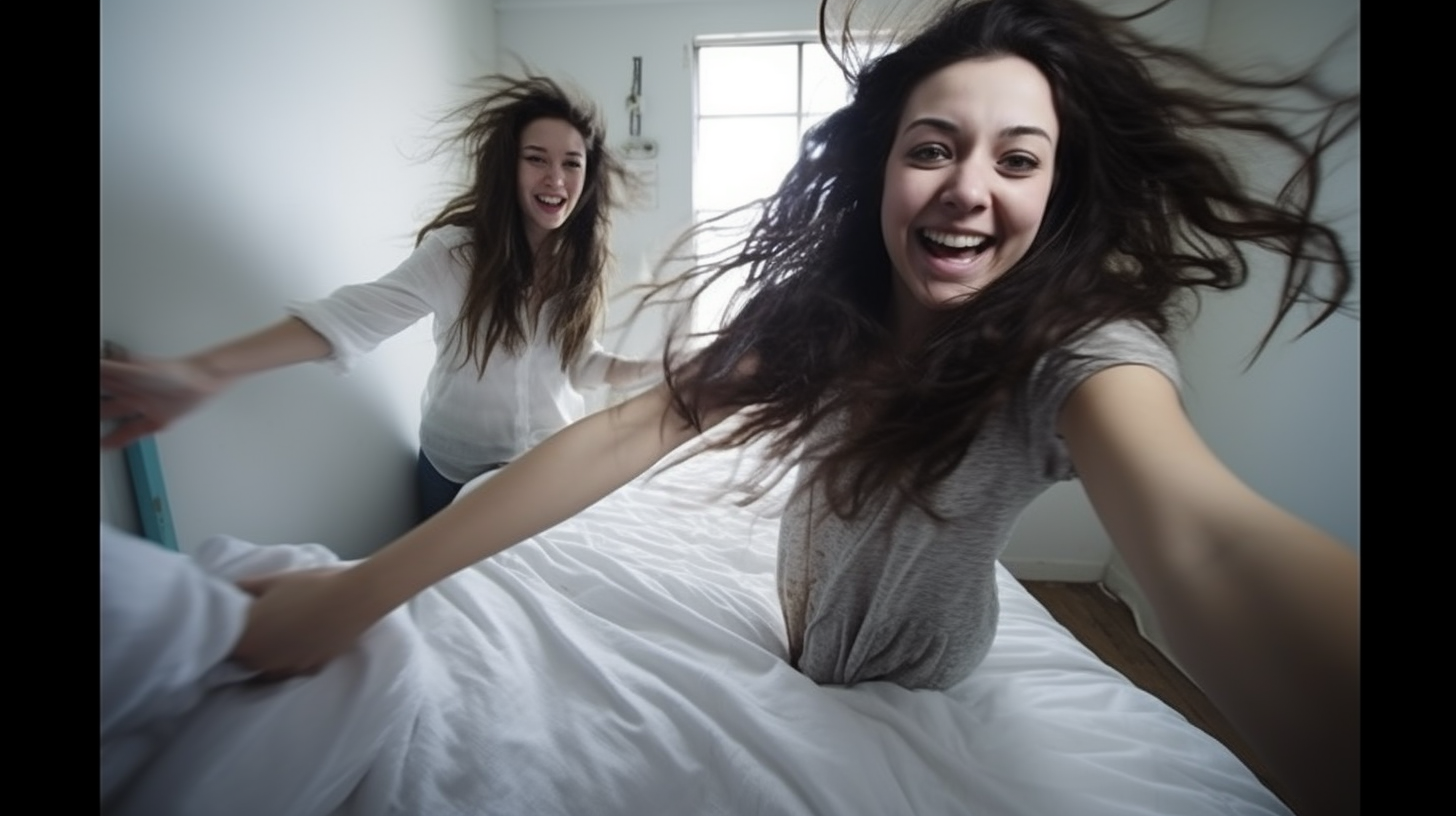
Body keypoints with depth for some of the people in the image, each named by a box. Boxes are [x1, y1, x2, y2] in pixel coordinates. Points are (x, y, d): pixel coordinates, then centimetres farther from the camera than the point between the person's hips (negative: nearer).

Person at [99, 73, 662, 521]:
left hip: (553, 466, 3)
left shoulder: (582, 265, -8)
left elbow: (583, 365, 0)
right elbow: (357, 315, -32)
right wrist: (202, 372, -44)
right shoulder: (457, 250, -19)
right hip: (457, 468, -2)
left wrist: (656, 368, -12)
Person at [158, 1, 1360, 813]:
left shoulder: (1079, 349, -29)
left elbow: (1204, 537, -48)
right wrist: (352, 590, -30)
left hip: (916, 686, -2)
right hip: (796, 636, 3)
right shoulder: (819, 308, -21)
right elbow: (630, 430, -28)